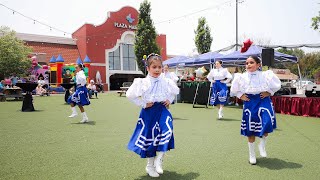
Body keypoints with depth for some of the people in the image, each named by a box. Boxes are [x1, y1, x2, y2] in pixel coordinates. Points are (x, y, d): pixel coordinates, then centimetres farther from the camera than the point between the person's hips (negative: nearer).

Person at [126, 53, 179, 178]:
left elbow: (176, 91, 20)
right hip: (149, 112, -2)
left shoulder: (166, 82, 2)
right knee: (149, 137, 7)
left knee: (166, 132, -19)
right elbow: (130, 94, -11)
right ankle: (150, 166, 26)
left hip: (162, 110, 2)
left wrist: (169, 100, 6)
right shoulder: (142, 82, -9)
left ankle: (159, 160, 0)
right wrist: (143, 104, -10)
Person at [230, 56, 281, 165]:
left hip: (263, 101, 0)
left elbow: (277, 85, 10)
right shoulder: (241, 77, -2)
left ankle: (262, 145, 9)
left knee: (267, 122, -23)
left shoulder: (266, 75, -5)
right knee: (250, 130, 7)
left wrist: (269, 92, -2)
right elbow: (234, 90, 13)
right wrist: (240, 95, 1)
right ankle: (252, 155, 26)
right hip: (250, 103, 1)